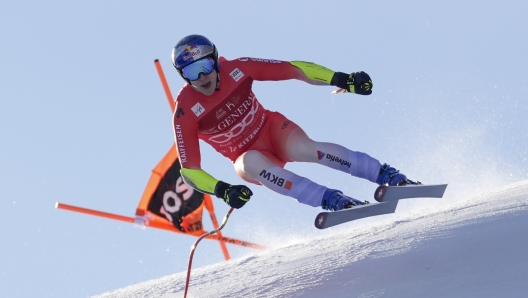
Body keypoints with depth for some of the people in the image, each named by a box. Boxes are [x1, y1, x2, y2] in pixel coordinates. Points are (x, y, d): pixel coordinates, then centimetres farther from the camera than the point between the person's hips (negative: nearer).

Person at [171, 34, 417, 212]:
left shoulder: (236, 69, -14)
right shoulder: (185, 113, -18)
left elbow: (292, 69, -10)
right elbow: (189, 170, -16)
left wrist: (340, 79, -18)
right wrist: (221, 190, -33)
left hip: (272, 129, 1)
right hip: (248, 155, -1)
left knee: (304, 149, -32)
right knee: (251, 163, -37)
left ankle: (391, 177, -30)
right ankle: (336, 201, -41)